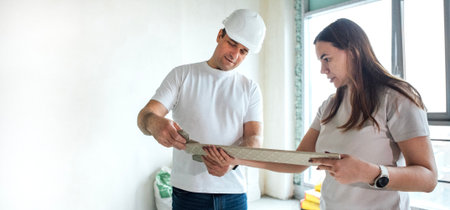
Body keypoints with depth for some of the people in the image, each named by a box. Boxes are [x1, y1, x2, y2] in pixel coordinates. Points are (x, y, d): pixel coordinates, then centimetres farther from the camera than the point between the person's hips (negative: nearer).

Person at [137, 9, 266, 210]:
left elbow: (254, 138, -4)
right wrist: (154, 123, -31)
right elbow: (144, 115, -6)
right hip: (188, 191, -1)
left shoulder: (250, 89, 7)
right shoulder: (182, 75, 3)